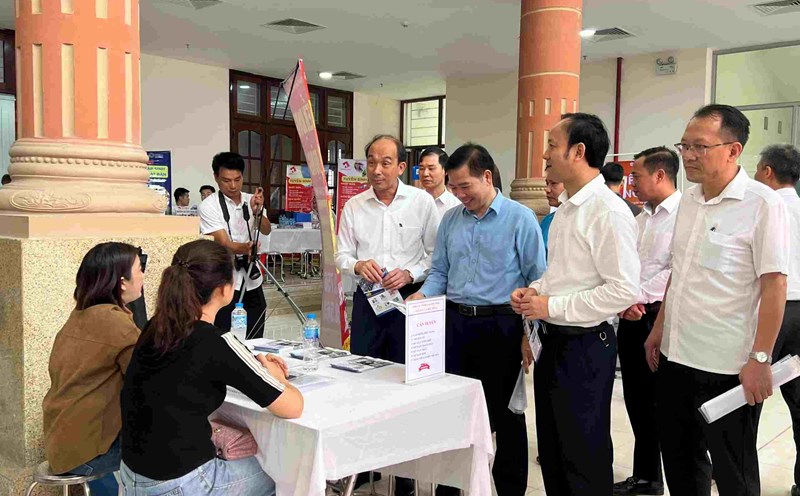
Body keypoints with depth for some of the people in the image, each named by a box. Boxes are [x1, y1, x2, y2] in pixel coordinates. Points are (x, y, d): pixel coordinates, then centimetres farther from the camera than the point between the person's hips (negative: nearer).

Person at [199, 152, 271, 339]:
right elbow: (224, 244, -19)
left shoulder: (251, 200, 5)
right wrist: (244, 248, -40)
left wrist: (257, 211, -27)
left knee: (256, 337, 11)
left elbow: (266, 230, -8)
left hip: (252, 277, 5)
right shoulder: (208, 206, -11)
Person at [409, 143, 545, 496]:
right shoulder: (450, 220, 8)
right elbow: (440, 273, 12)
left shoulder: (520, 219, -7)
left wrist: (530, 333, -10)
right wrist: (423, 295, -8)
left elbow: (537, 280, -7)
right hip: (455, 322, 5)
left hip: (500, 326, -4)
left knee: (504, 413, 9)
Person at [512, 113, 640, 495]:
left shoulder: (607, 210, -17)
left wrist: (552, 306, -19)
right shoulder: (565, 208, 12)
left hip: (585, 345, -9)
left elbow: (624, 290, -23)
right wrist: (534, 291, 4)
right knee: (552, 452, 20)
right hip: (553, 342, 9)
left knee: (584, 462, 6)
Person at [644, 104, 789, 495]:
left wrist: (760, 358, -17)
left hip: (727, 368, -6)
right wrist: (659, 328, 15)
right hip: (675, 358, 7)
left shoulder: (762, 204, -13)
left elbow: (774, 286, -15)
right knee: (679, 463, 19)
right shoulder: (689, 200, 8)